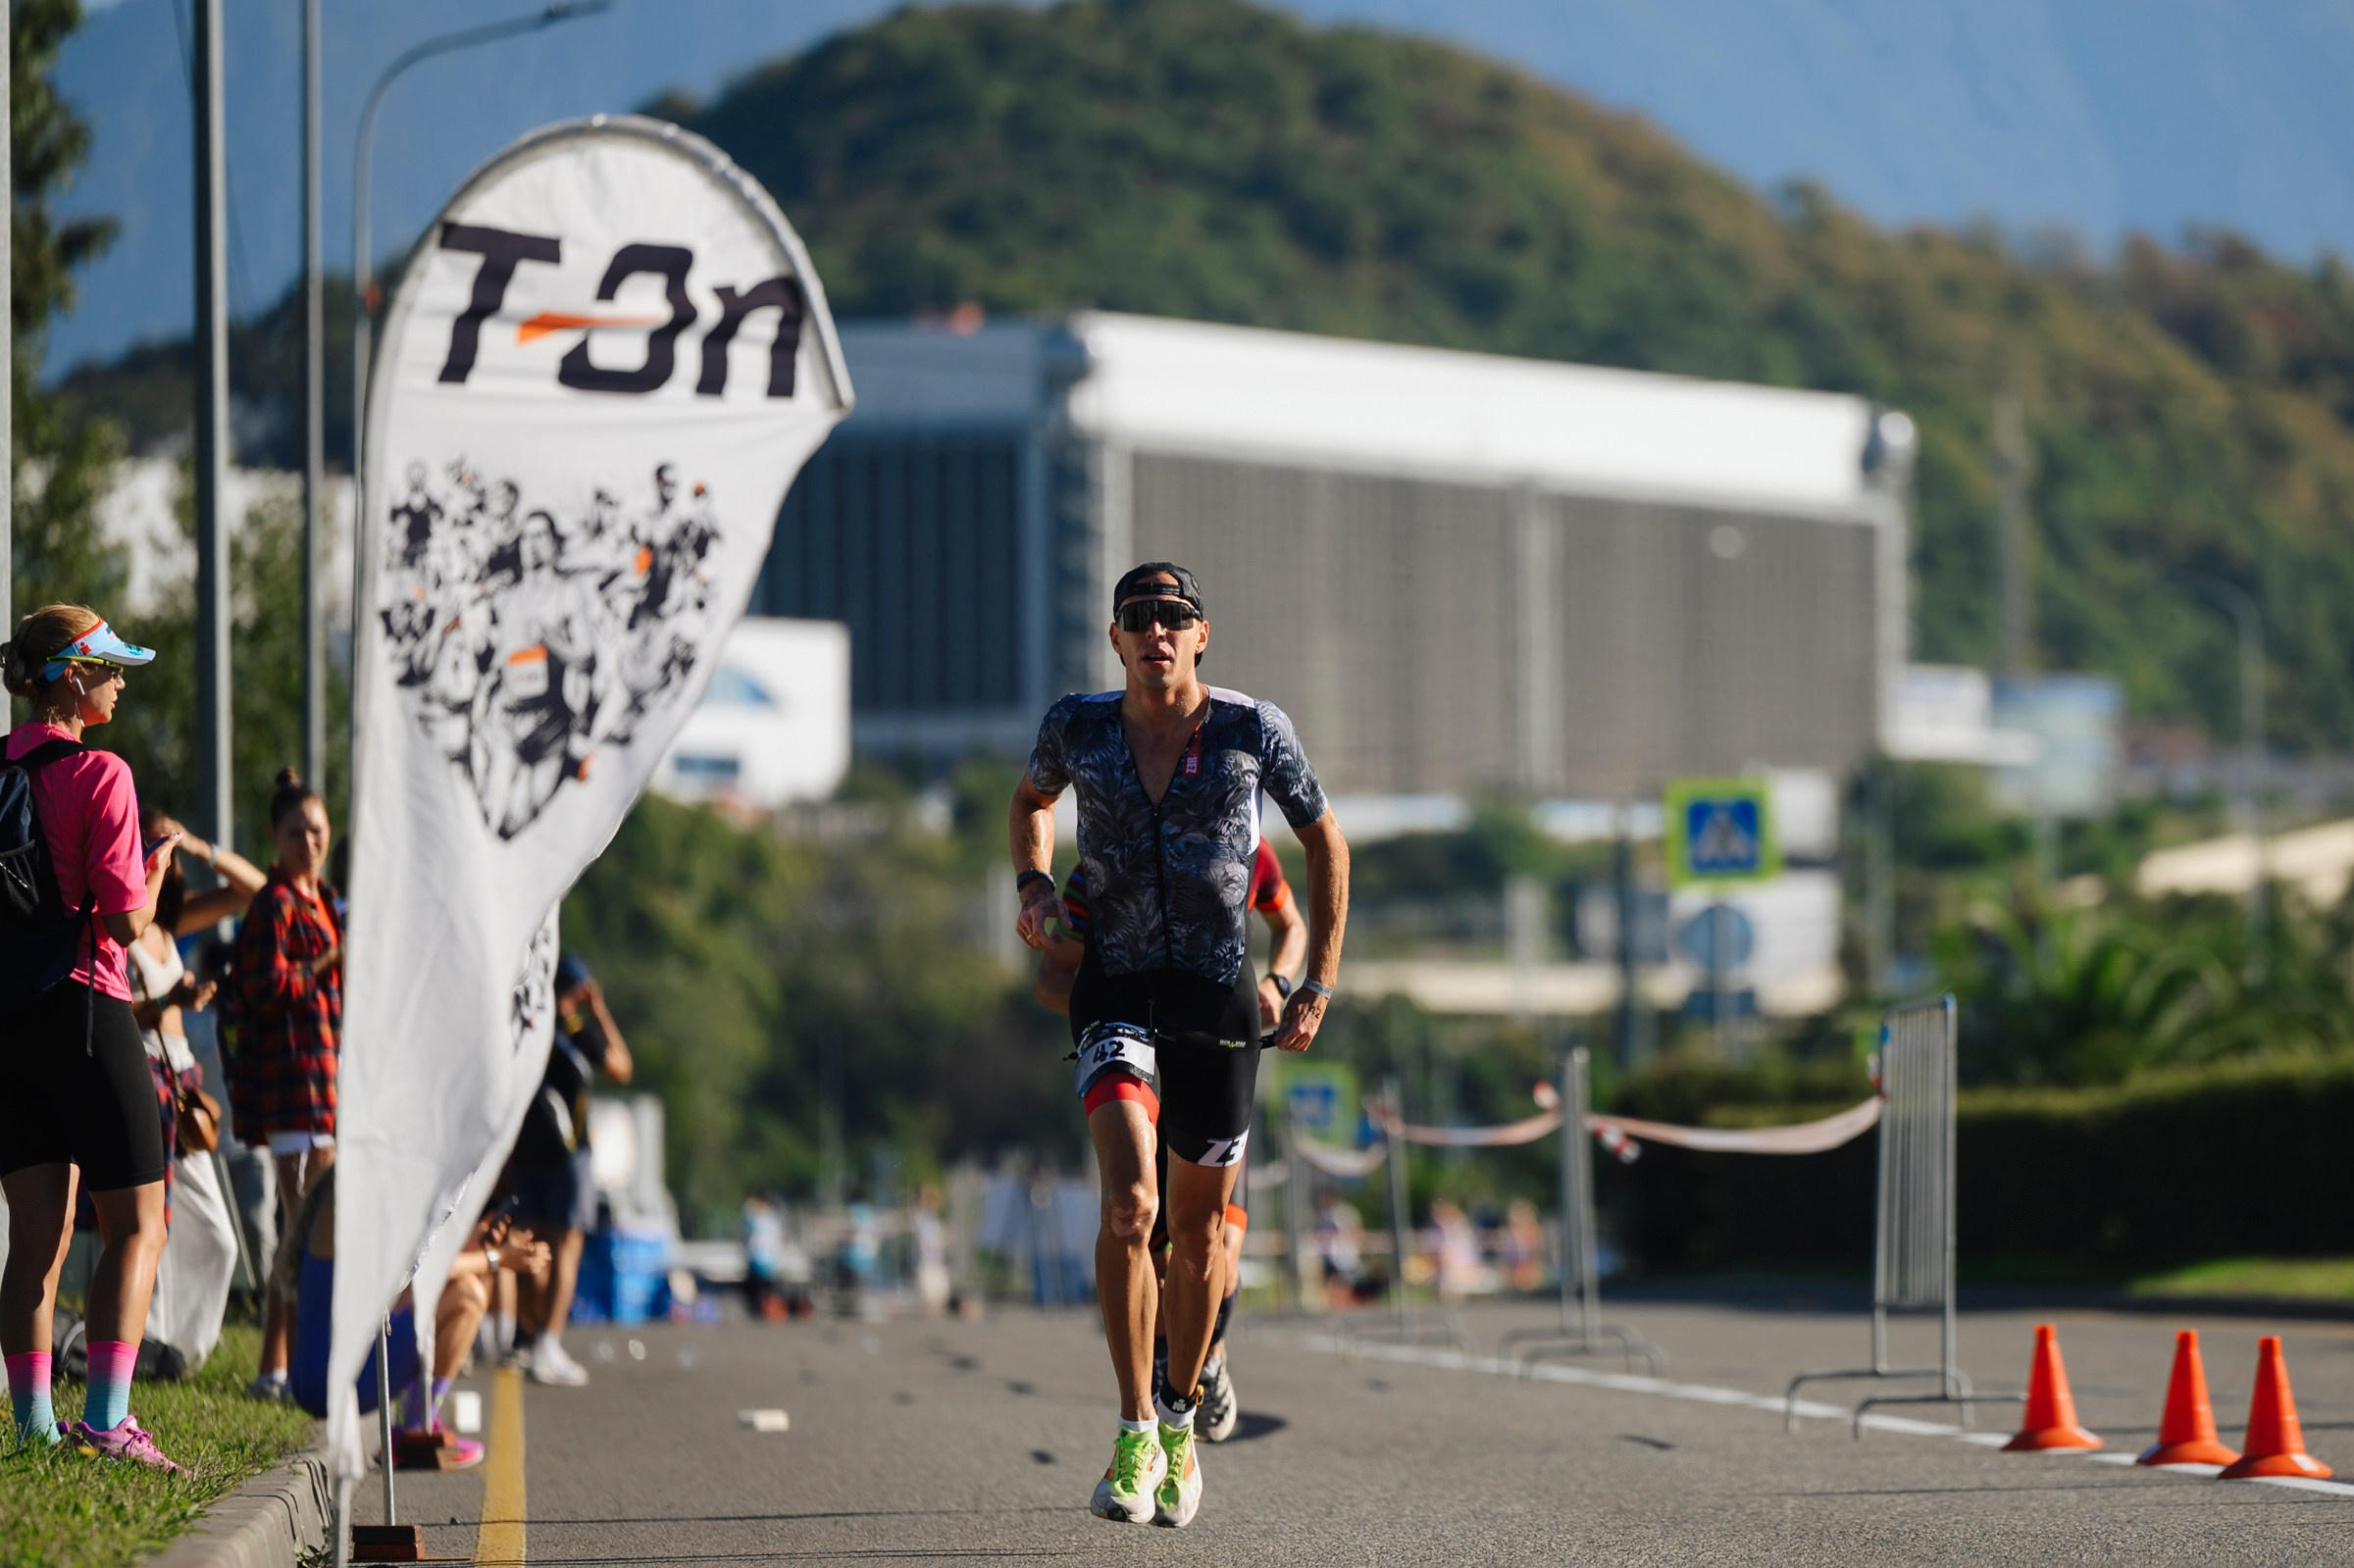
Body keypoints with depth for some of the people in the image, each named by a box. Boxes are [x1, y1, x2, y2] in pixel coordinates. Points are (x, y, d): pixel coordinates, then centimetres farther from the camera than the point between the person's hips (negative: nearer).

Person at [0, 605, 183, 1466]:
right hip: (82, 1008, -6)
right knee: (136, 1225, 0)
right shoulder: (97, 774, -11)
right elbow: (127, 919, -14)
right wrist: (158, 860, 5)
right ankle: (107, 1419, -13)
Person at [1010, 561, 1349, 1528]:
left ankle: (1180, 1420, 32)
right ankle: (1134, 1435, -14)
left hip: (1220, 996, 1)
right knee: (1130, 1203, -22)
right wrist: (1034, 881, 1)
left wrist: (1319, 985, 4)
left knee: (1201, 1228, 9)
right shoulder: (1077, 727, -3)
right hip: (1117, 992, -1)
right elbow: (1031, 800, 21)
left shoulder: (1252, 730, -6)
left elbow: (1325, 842, 7)